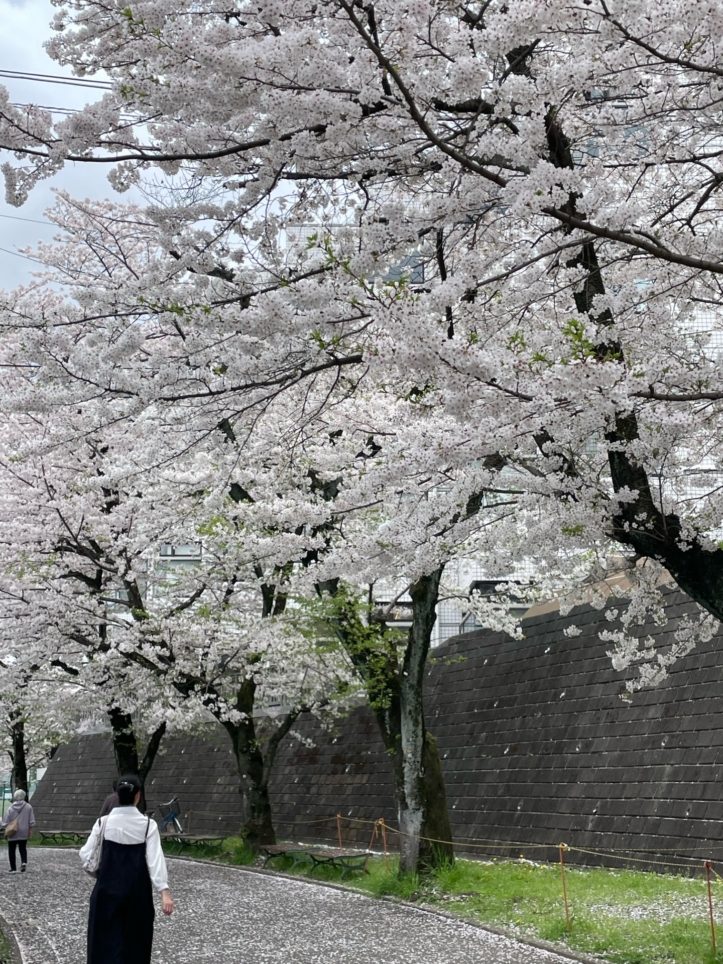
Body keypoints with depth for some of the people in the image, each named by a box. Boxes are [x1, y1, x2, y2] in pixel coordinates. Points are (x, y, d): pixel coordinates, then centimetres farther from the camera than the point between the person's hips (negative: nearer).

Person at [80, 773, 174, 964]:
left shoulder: (103, 823, -5)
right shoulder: (148, 825, -7)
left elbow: (86, 855, -1)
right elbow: (155, 859, -13)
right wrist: (164, 892, -16)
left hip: (108, 889, 0)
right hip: (137, 891, 0)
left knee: (106, 942, 3)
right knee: (135, 942, 15)